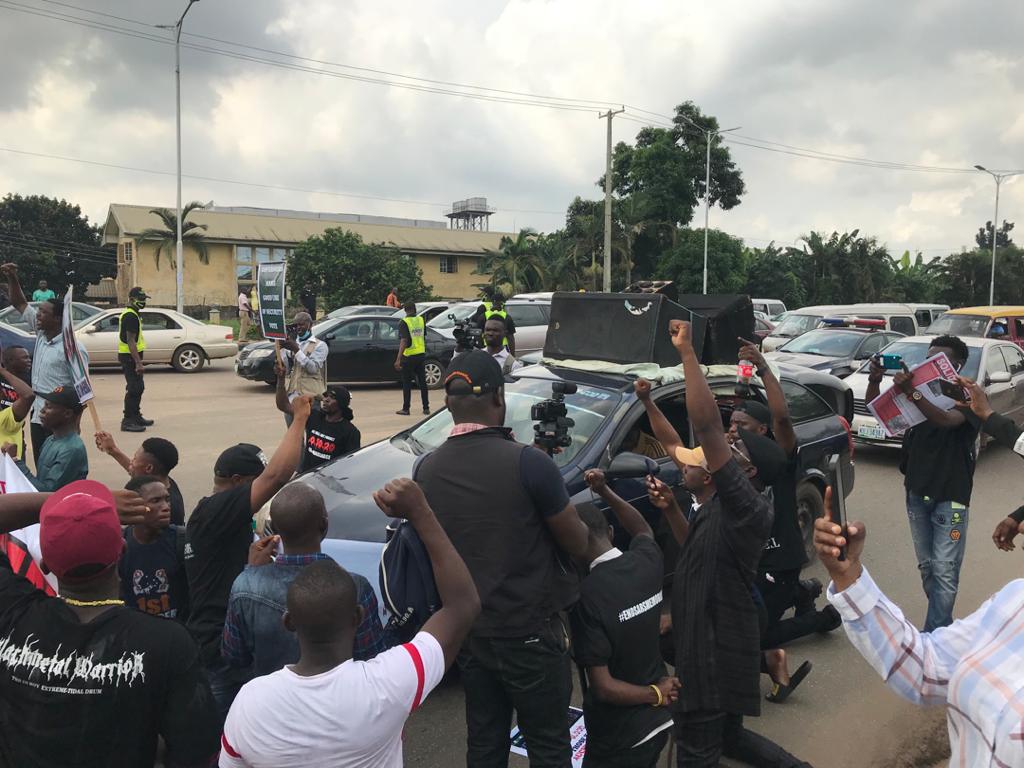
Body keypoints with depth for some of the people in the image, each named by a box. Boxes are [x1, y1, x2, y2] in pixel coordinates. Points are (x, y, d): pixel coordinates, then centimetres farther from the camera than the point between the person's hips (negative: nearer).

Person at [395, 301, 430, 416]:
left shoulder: (404, 322, -14)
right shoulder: (421, 320, 4)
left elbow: (404, 341, -22)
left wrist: (398, 359, -24)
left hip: (409, 356, -5)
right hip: (421, 355, 5)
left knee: (407, 383, 4)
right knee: (422, 382, 10)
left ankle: (406, 409, 7)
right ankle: (426, 408, 12)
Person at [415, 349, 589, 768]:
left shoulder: (425, 470, -7)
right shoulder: (527, 462, -21)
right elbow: (578, 544, -10)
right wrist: (559, 508, 8)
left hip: (467, 631, 5)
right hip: (531, 633, -4)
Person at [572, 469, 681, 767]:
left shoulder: (588, 595, -23)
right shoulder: (647, 560, -7)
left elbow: (603, 686, -21)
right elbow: (642, 529, 18)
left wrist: (656, 695, -8)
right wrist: (604, 491, 15)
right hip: (658, 720, 7)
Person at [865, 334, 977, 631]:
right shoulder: (922, 389, 8)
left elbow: (946, 420, -30)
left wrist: (911, 391, -42)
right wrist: (875, 380, -18)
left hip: (950, 496, -5)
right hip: (917, 492, 6)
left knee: (944, 571, -5)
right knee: (927, 566, 13)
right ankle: (943, 623, 28)